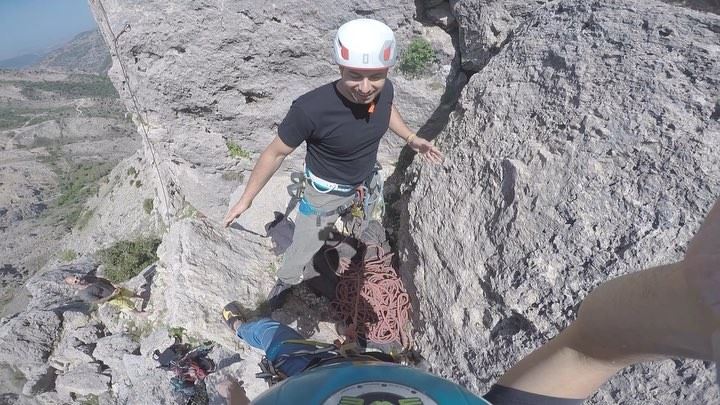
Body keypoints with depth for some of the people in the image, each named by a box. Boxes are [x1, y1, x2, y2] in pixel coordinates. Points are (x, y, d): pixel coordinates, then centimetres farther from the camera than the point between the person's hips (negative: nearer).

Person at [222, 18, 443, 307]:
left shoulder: (385, 89, -23)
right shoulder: (310, 109, -39)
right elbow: (276, 153, -23)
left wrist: (411, 138, 1)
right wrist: (246, 199, -15)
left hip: (368, 182, 5)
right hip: (326, 191, -4)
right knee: (303, 248, 13)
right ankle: (285, 282, 46)